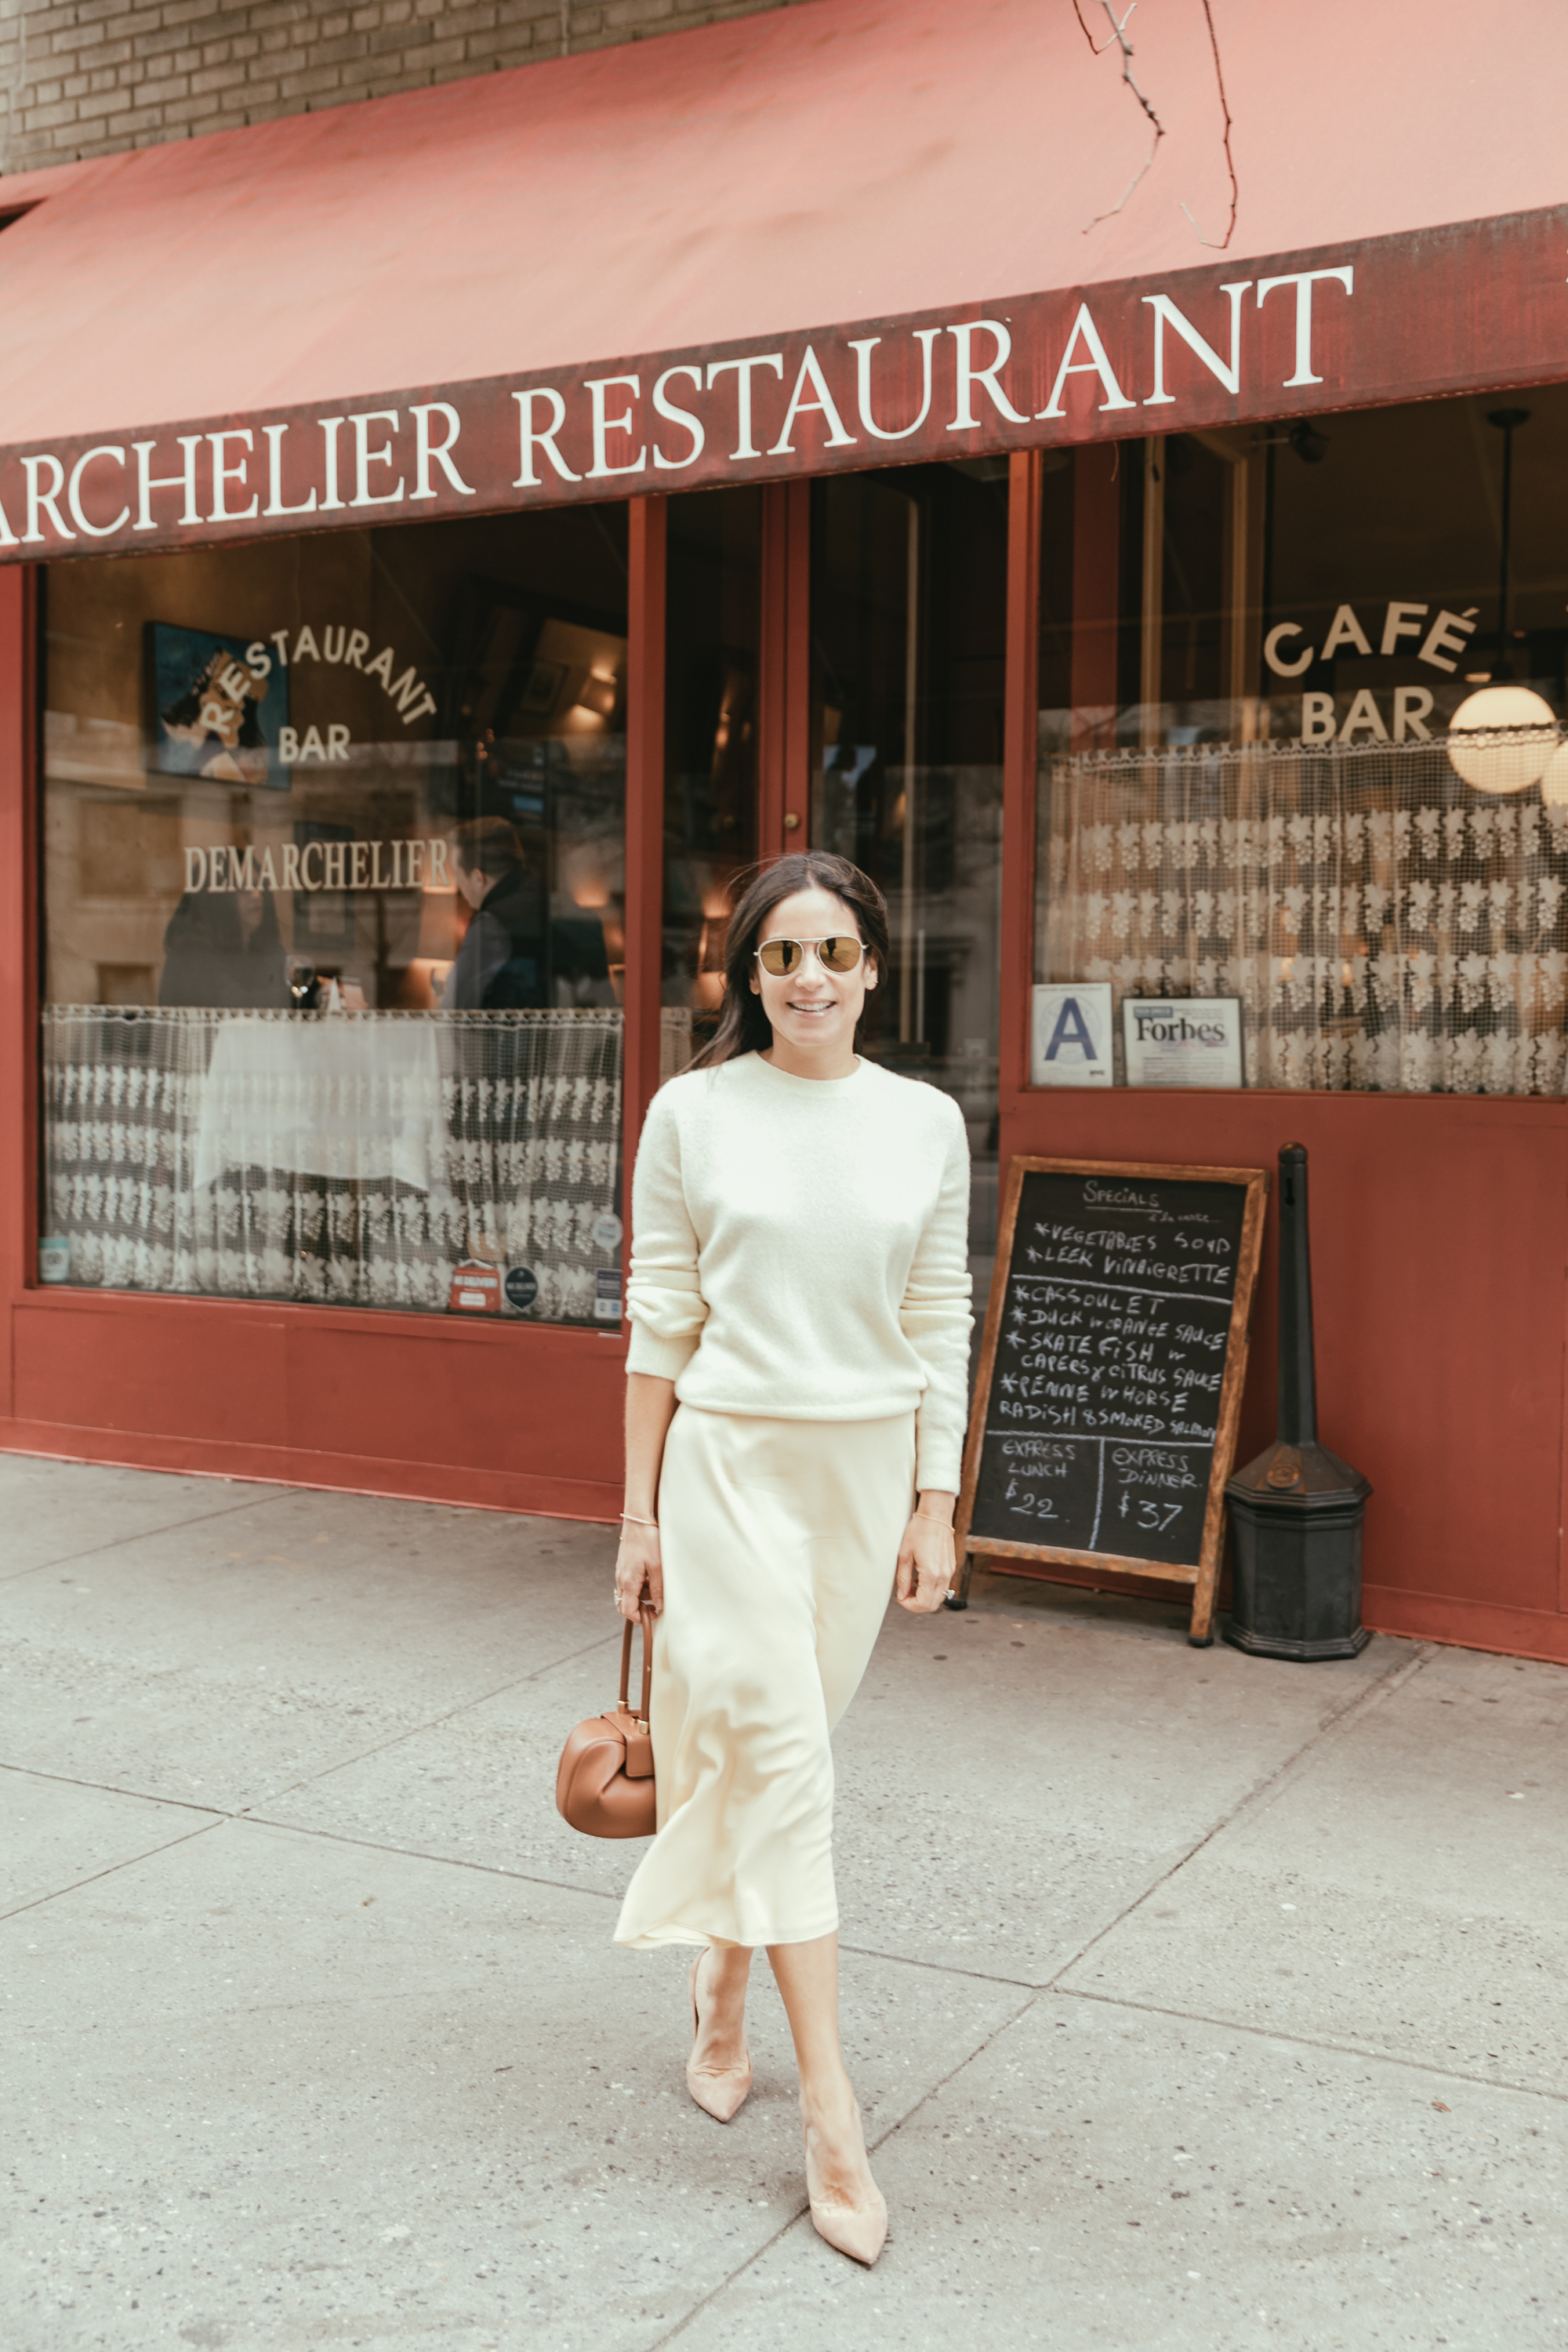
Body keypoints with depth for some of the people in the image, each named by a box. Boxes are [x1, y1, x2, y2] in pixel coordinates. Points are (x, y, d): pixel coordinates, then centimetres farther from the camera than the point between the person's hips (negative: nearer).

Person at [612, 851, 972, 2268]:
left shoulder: (926, 1124, 2)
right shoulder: (694, 1113, -4)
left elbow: (939, 1325, 5)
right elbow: (660, 1318, -1)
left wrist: (934, 1508, 3)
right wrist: (640, 1513, -1)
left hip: (868, 1463, 3)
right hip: (730, 1457, -2)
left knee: (781, 1743, 13)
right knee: (777, 1758, -7)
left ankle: (722, 1988, 38)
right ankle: (832, 2117, -1)